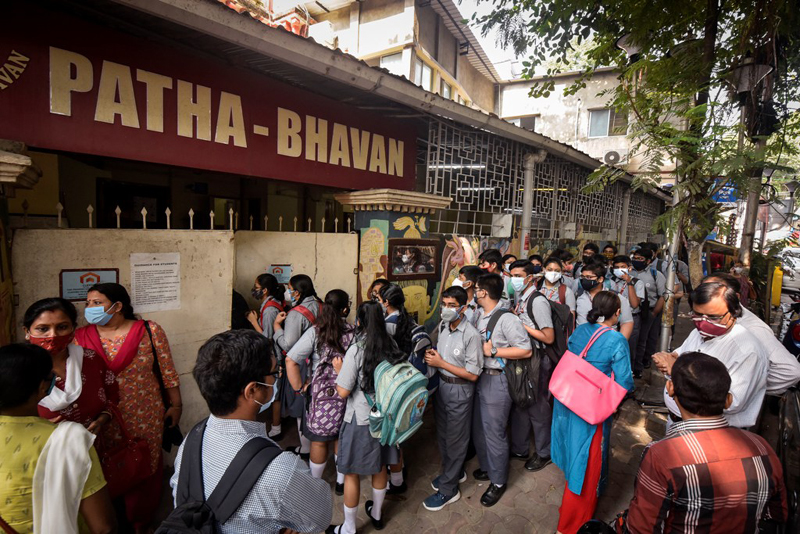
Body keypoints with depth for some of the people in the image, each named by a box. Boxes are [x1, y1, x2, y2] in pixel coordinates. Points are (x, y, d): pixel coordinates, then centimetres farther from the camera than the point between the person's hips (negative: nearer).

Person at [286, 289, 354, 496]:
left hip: (319, 395, -1)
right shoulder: (354, 332, -14)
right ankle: (341, 481, 39)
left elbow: (290, 360, -19)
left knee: (319, 442, 18)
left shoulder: (315, 332, -15)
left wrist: (298, 386, -8)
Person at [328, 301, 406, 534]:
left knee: (352, 473, 13)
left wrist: (339, 369, -2)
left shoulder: (356, 350, -21)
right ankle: (376, 514, 44)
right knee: (380, 468, 24)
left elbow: (343, 391, -18)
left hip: (360, 420, -5)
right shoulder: (391, 346, -6)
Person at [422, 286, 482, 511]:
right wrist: (433, 354, -3)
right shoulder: (442, 326, -2)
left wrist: (440, 363, -22)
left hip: (459, 390, -7)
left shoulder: (471, 335, -24)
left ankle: (448, 489, 28)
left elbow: (473, 374, -22)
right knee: (442, 434, 22)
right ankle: (453, 472, 46)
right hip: (441, 385, 7)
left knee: (455, 439, 10)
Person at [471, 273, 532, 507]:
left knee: (494, 432, 7)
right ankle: (487, 467, 45)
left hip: (496, 380, -8)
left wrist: (493, 351, -20)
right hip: (479, 376, 8)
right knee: (478, 428, 20)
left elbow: (526, 350, -19)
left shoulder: (506, 319, -20)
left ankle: (498, 481, 29)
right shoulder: (478, 315, 3)